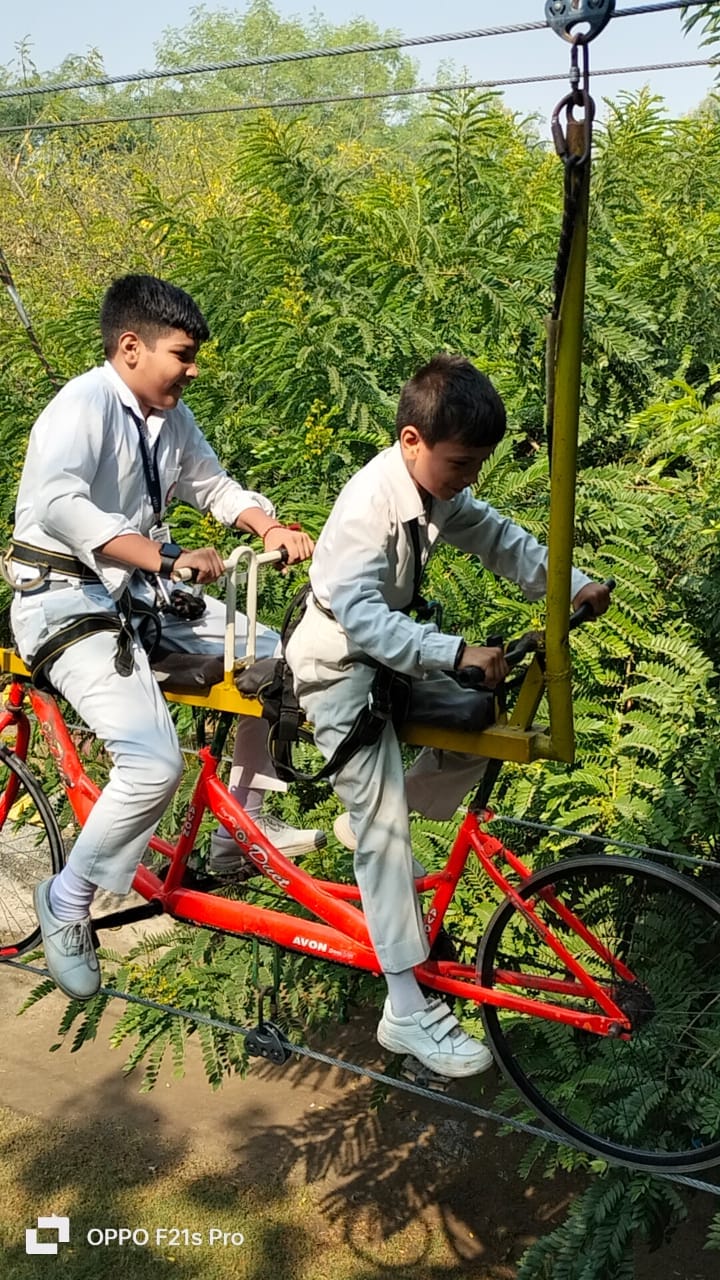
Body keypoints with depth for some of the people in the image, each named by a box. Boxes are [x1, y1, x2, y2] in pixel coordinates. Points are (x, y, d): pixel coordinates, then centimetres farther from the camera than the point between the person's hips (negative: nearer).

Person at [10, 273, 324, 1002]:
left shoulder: (170, 418, 8)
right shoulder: (84, 404, -18)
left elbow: (214, 486, 18)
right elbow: (56, 504, -34)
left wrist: (269, 527, -2)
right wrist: (163, 556, -41)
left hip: (140, 595, 9)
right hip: (68, 604, -9)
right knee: (155, 763, -24)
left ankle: (241, 829, 22)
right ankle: (66, 902, 1)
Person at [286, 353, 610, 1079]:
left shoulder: (436, 488, -5)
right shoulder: (370, 506, -30)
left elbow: (496, 537, 5)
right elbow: (360, 618, -36)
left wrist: (571, 584, -8)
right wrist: (458, 654, -43)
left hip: (391, 651, 9)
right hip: (338, 666, -9)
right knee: (386, 828, -14)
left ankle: (366, 822, 26)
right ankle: (407, 1012, -9)